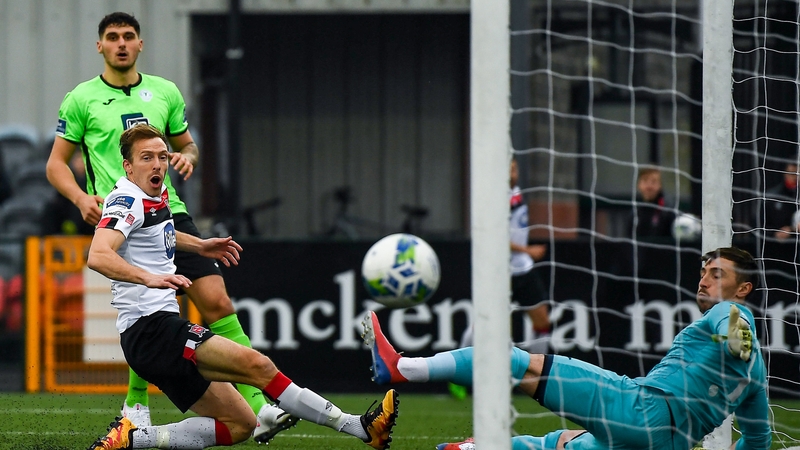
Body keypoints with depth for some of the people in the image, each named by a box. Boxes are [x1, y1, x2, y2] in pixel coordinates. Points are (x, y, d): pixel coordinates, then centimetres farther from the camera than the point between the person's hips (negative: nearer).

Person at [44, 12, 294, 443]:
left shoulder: (165, 92, 13)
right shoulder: (82, 99, 4)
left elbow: (186, 144, 25)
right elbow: (56, 163, 8)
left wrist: (186, 157, 0)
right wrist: (81, 197, -11)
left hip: (169, 212, 3)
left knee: (217, 302, -9)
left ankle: (257, 410, -14)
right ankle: (136, 405, 11)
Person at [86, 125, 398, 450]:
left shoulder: (156, 196, 17)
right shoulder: (128, 200, -11)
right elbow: (98, 256, -29)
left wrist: (199, 246, 37)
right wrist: (149, 277, -43)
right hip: (151, 327, -11)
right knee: (257, 365, -20)